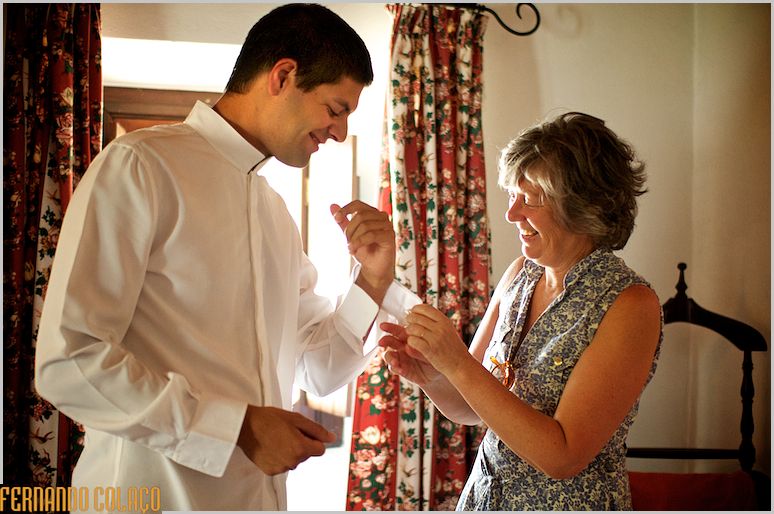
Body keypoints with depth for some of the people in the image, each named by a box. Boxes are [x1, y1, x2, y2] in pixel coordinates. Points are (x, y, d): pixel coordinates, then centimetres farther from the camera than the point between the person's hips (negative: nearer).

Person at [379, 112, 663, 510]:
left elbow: (563, 456, -25)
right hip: (486, 491, 6)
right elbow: (469, 409, 3)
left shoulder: (630, 305, -20)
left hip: (573, 500, -5)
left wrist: (458, 364, -28)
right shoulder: (520, 275, -2)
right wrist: (430, 374, -17)